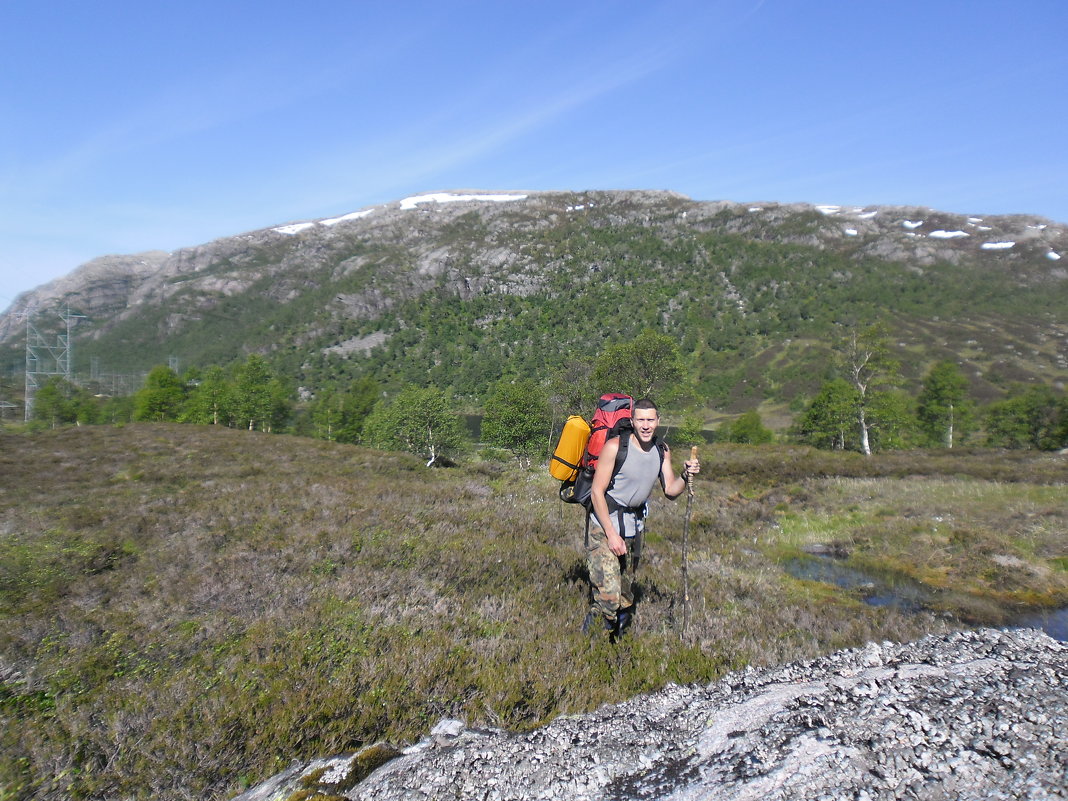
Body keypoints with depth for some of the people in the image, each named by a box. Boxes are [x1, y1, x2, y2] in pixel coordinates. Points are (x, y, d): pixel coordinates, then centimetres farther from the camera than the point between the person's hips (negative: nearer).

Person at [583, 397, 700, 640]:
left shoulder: (662, 450, 2)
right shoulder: (615, 446, -17)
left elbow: (670, 491, 6)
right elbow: (597, 492, -15)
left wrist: (686, 476, -15)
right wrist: (611, 534, -18)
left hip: (634, 526, 6)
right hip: (605, 524, -6)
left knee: (626, 591, 16)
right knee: (608, 596, -15)